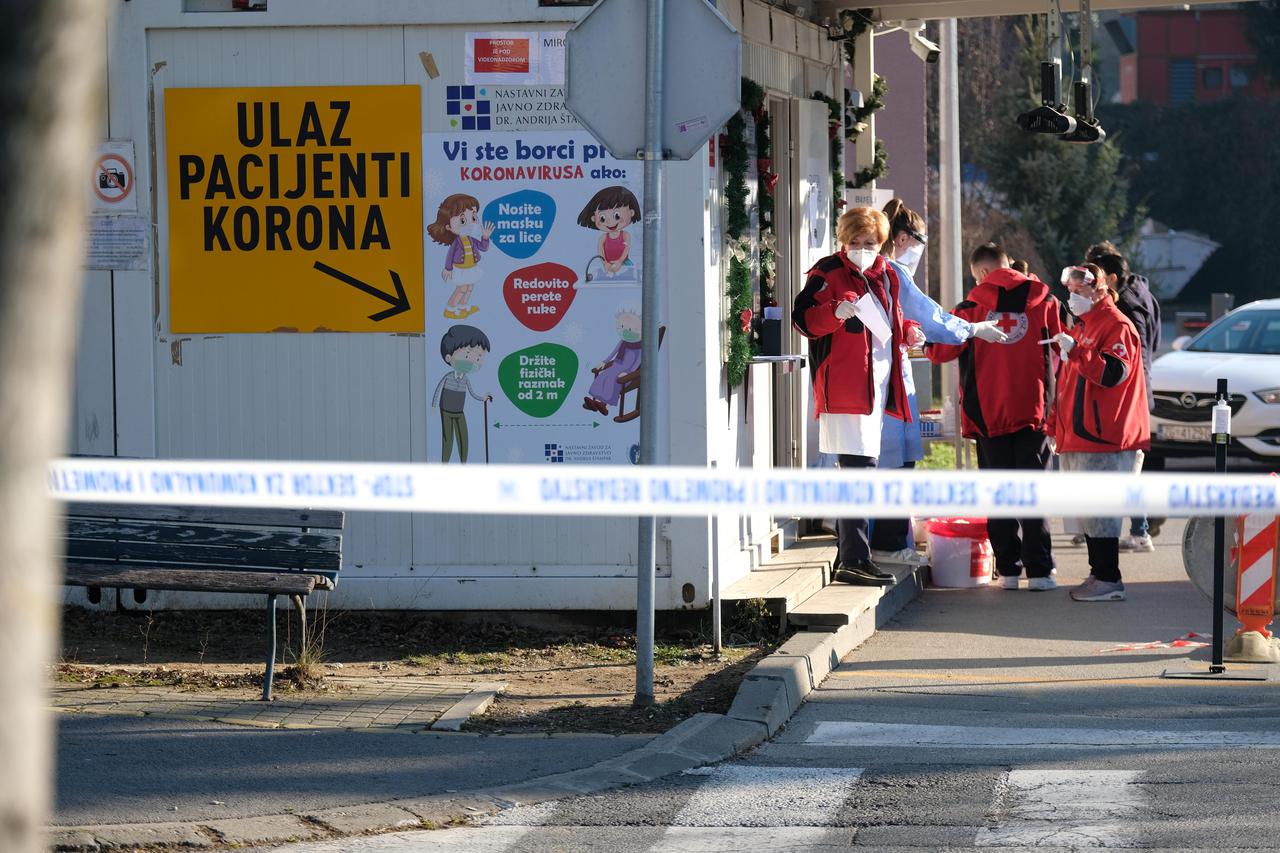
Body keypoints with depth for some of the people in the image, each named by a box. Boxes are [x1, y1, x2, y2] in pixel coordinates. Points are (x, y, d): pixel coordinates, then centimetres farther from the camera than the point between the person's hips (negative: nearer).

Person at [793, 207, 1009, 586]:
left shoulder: (889, 275, 17)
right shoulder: (828, 273, -2)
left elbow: (924, 312, 29)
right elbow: (802, 318, -9)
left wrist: (970, 329, 35)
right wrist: (836, 312, -26)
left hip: (879, 382, 7)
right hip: (844, 385, -7)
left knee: (857, 469, 10)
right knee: (859, 467, -13)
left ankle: (850, 558, 14)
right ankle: (854, 559, -14)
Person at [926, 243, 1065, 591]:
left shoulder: (974, 306, -3)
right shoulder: (1045, 302, 1)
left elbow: (941, 350, 1)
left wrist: (925, 339, 22)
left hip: (989, 414, -1)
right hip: (1033, 412, 1)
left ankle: (1008, 569, 5)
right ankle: (1039, 571, -3)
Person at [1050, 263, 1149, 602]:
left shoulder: (1116, 326, -9)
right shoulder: (1083, 326, 21)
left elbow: (1113, 374, -22)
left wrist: (1075, 351, -27)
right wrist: (1058, 425, 26)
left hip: (1103, 436, -10)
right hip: (1079, 437, 10)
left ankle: (1109, 580, -9)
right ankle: (1098, 574, 17)